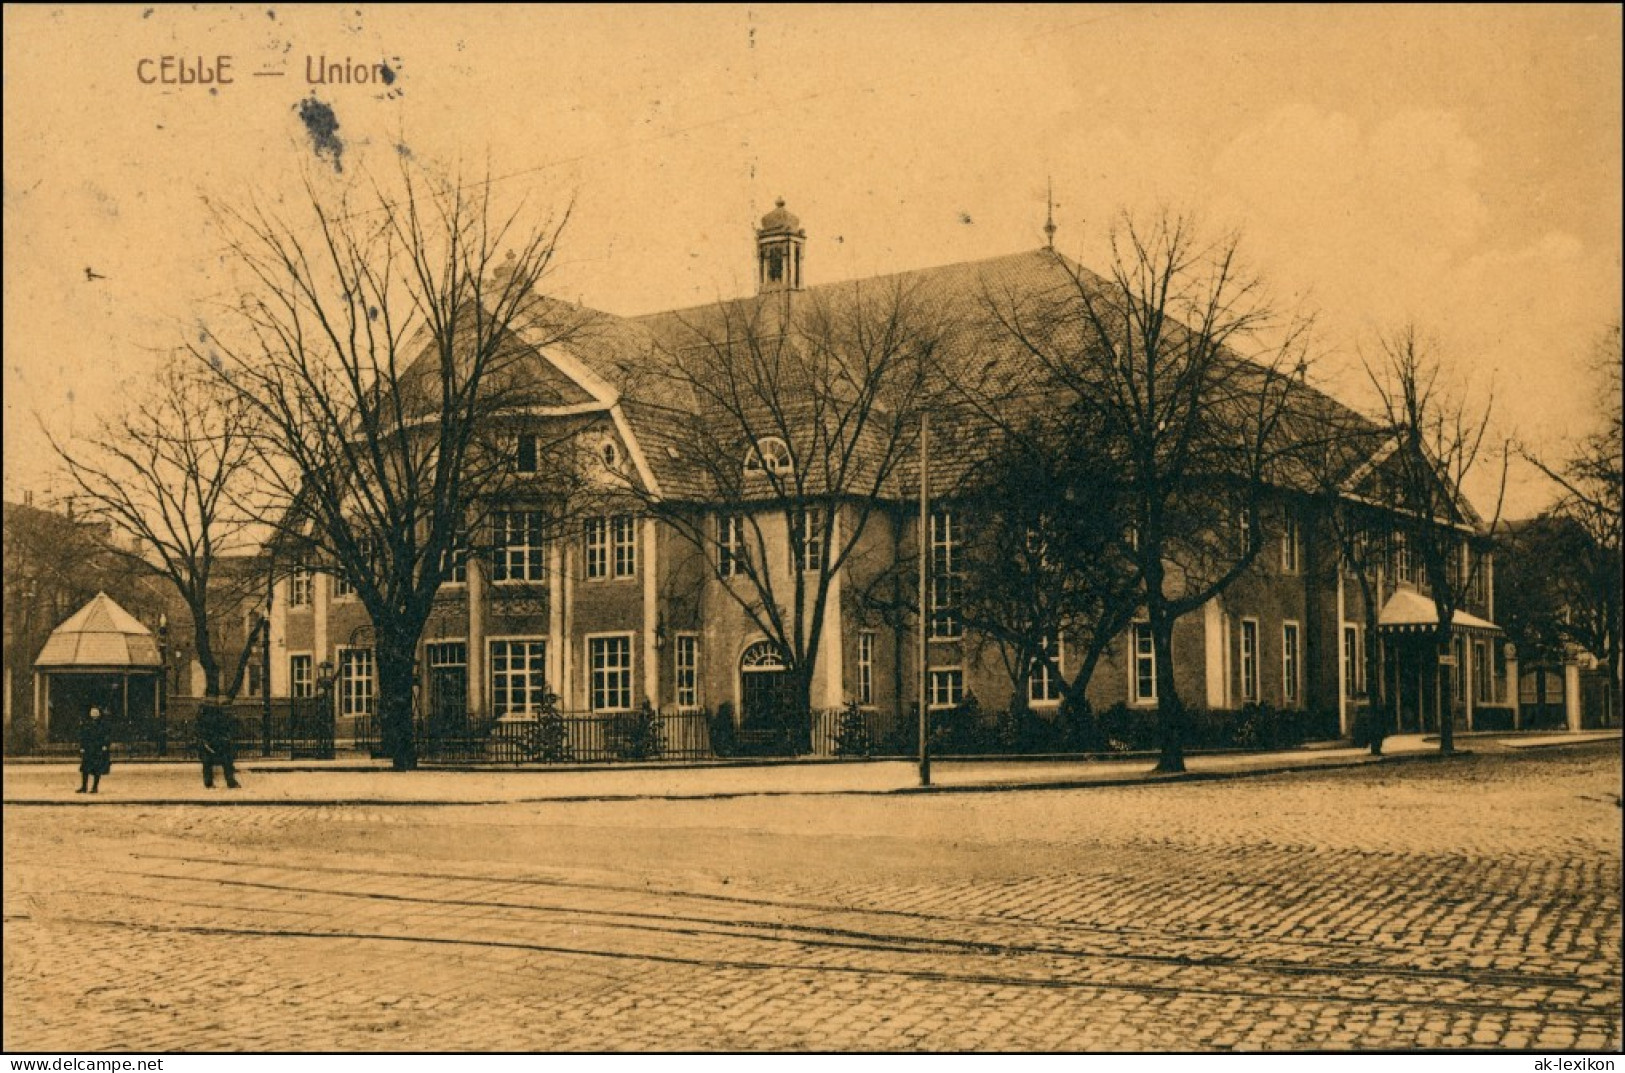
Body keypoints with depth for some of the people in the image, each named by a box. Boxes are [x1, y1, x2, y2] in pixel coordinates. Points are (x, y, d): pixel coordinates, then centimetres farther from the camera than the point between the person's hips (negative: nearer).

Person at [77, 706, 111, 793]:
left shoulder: (103, 723, 2)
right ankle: (83, 787, 4)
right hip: (88, 749, 2)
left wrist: (105, 746, -9)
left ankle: (95, 787, 5)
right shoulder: (85, 723, 6)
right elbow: (82, 736, 6)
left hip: (99, 749, -2)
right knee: (85, 768, -2)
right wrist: (82, 747, -1)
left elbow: (106, 736, 1)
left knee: (97, 769, -1)